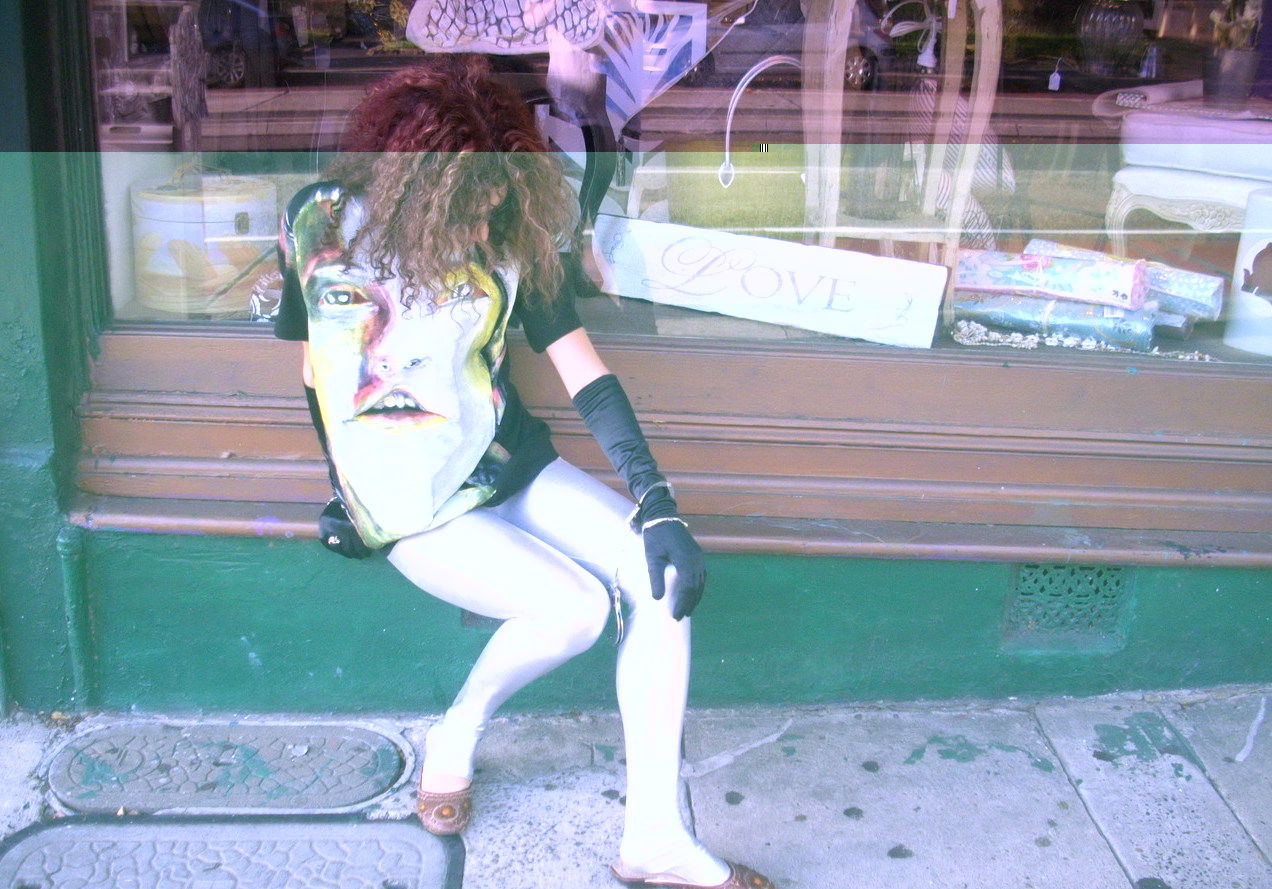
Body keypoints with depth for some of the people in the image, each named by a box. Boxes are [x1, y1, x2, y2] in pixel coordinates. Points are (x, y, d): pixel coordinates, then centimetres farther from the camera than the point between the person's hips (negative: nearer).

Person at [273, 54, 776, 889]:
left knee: (664, 582, -17)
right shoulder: (323, 224, -9)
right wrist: (325, 491, 2)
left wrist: (659, 507, -12)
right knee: (577, 605, -25)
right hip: (410, 506, -4)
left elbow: (584, 372, -5)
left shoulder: (514, 236, -4)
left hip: (512, 467, 4)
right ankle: (454, 739, 3)